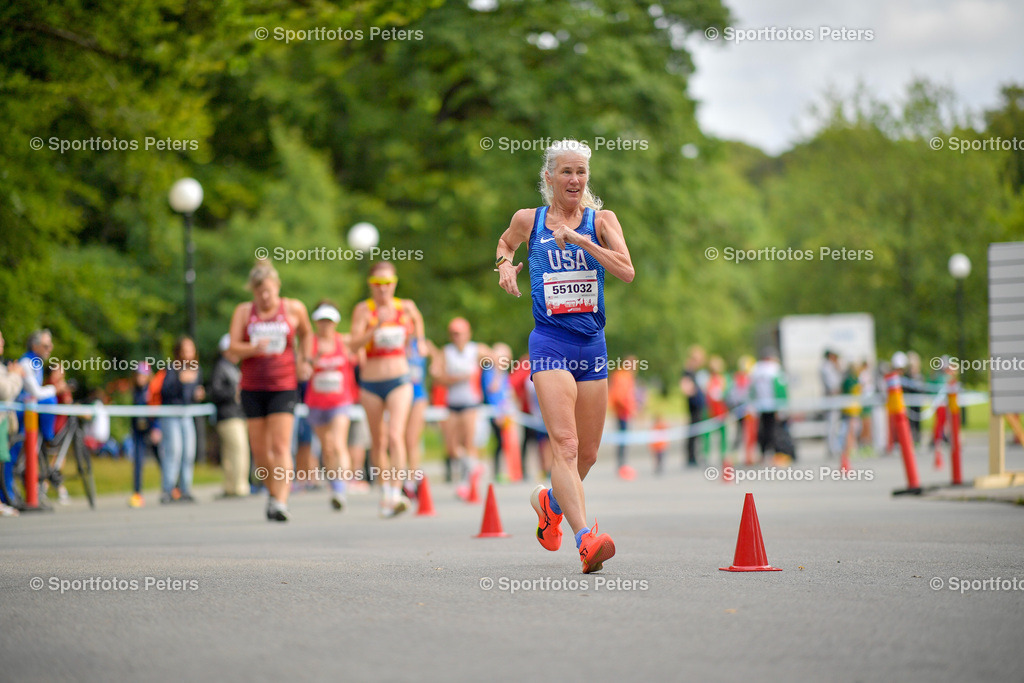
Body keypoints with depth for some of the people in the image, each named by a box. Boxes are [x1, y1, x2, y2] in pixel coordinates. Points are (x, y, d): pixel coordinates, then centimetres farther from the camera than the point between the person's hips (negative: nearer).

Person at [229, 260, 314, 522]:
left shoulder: (294, 309, 2)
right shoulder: (244, 311, 3)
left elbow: (306, 333, 23)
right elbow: (233, 347, -6)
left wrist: (305, 361, 11)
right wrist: (254, 348, -25)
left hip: (284, 386, -2)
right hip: (252, 388, 2)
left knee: (281, 446, -15)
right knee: (259, 449, 6)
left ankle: (280, 503, -21)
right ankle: (272, 491, 30)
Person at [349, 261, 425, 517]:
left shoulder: (405, 307, 3)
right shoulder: (364, 309, -5)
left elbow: (417, 320, 29)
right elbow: (354, 344, -17)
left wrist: (419, 340, 19)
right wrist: (377, 327, -27)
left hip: (399, 380, 0)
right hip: (371, 383, 0)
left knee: (395, 435, -17)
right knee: (378, 441, 11)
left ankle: (396, 494, -24)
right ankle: (384, 489, 30)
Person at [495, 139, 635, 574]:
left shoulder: (600, 221, 4)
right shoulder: (528, 220, 5)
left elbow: (626, 271, -11)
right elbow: (505, 242, 28)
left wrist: (579, 239, -18)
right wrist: (505, 264, 6)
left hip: (592, 343, 3)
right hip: (550, 342, -3)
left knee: (587, 453, 13)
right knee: (565, 444, -20)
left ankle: (549, 501, 44)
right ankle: (586, 539, -31)